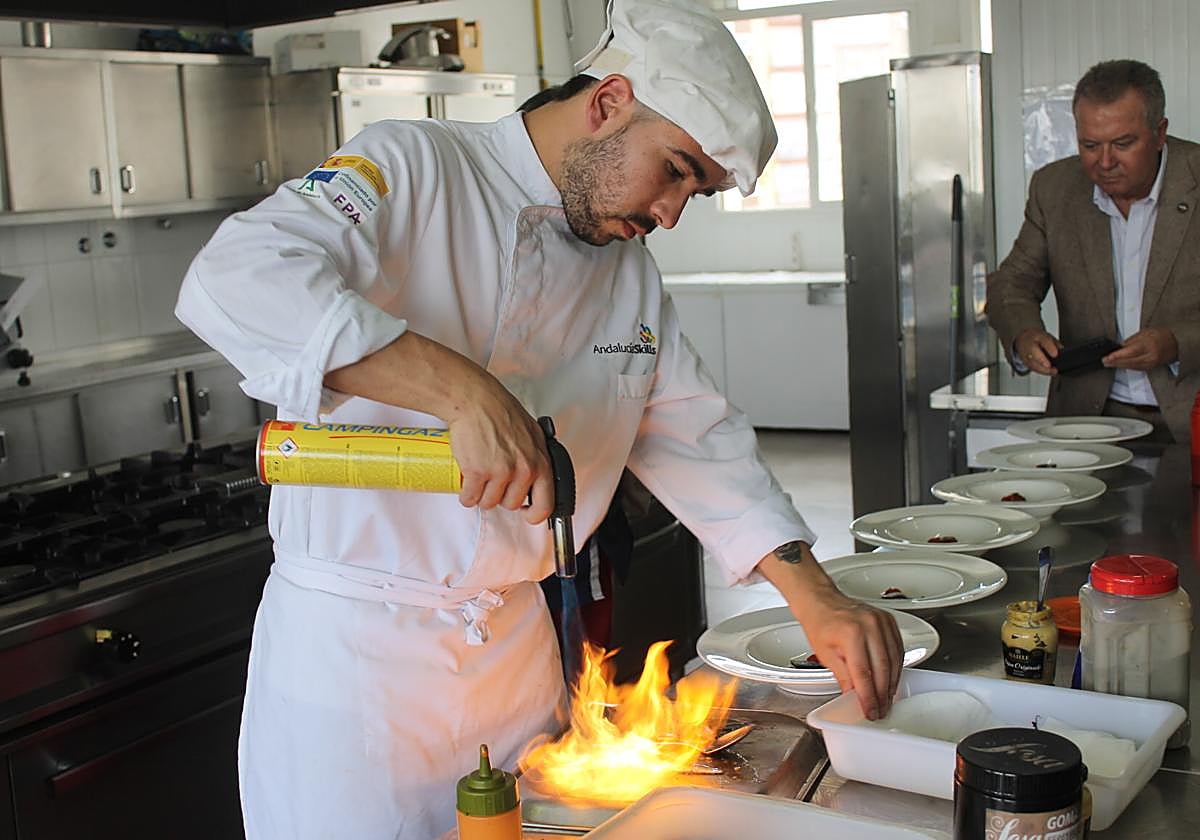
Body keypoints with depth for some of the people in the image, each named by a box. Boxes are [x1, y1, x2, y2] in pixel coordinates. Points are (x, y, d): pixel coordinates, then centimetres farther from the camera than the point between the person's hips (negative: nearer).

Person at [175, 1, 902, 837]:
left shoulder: (632, 273, 10)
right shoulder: (412, 169, -12)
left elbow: (700, 436, 13)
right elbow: (232, 282, -28)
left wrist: (816, 597, 2)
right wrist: (463, 390, -37)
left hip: (519, 645, 6)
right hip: (349, 642, -6)